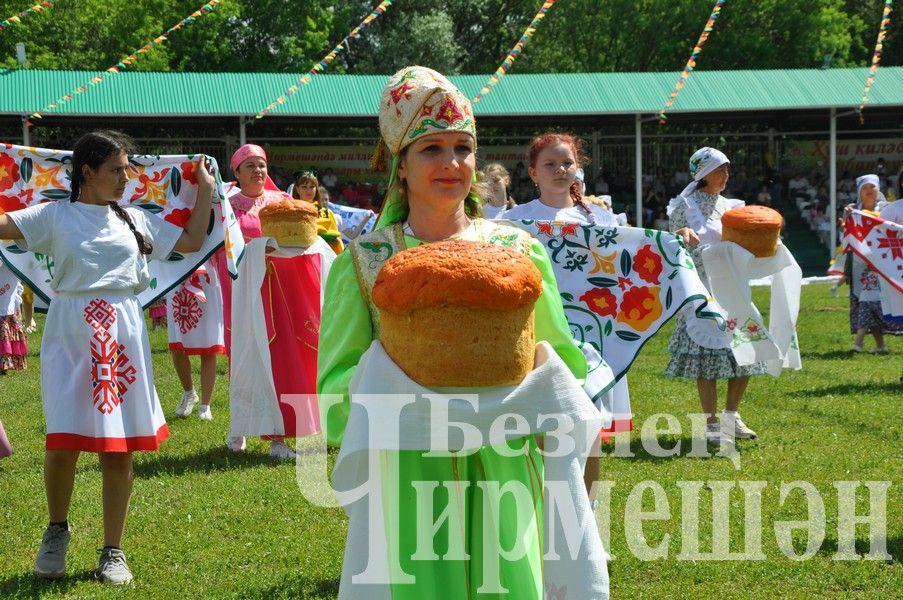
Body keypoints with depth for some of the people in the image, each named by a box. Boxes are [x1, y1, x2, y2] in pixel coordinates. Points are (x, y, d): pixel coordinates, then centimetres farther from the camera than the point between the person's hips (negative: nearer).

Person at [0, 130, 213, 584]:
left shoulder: (135, 220, 13)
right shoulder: (55, 216, 2)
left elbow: (192, 241, 19)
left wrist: (205, 189, 18)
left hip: (123, 337, 3)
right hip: (70, 337, -3)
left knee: (119, 447, 3)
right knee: (64, 440, -10)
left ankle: (113, 551, 13)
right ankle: (57, 529, 17)